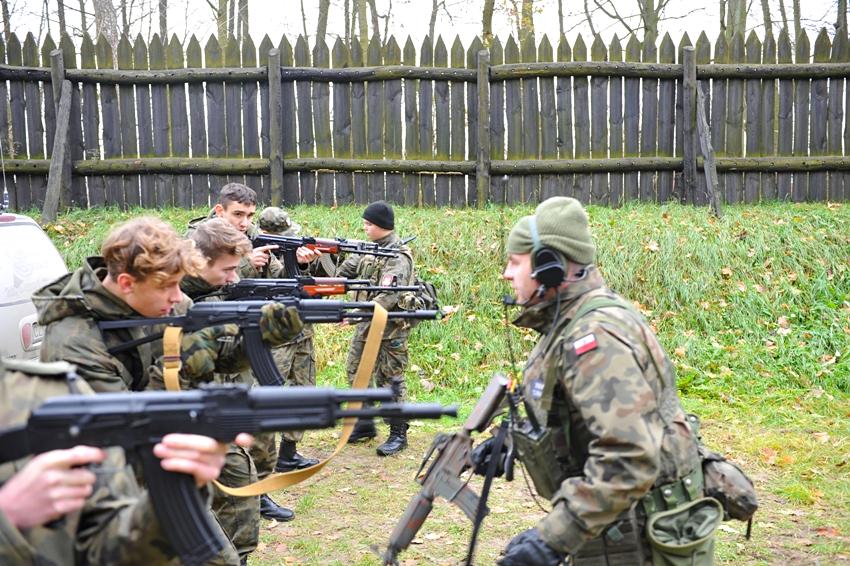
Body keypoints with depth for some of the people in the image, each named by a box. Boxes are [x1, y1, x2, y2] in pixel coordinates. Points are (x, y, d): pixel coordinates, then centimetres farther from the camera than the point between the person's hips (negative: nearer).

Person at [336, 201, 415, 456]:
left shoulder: (398, 256, -17)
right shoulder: (369, 248, 9)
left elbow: (388, 296, -27)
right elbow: (347, 270, 21)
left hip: (389, 327, -9)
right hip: (367, 323, 9)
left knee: (390, 378, -2)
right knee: (356, 371, 15)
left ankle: (398, 434, 10)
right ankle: (365, 424, 28)